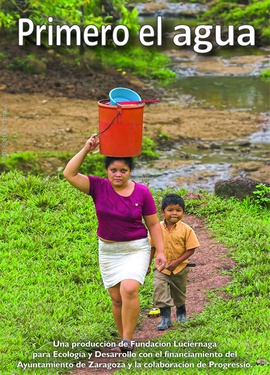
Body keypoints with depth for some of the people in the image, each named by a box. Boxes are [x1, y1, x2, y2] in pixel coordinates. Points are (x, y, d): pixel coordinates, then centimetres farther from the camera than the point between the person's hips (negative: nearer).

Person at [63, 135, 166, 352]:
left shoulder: (142, 192, -8)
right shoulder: (98, 187, -6)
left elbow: (153, 224, 0)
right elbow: (69, 174, -15)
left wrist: (161, 251, -3)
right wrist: (86, 150, -20)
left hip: (136, 249, -3)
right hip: (108, 250, 3)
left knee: (129, 289, -23)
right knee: (116, 298, 6)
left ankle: (127, 340, -16)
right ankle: (125, 342, 19)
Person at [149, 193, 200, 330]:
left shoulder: (186, 230, -14)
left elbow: (191, 249, -13)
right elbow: (152, 247, 3)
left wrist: (176, 262, -20)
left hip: (179, 268, 0)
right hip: (161, 269, 0)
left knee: (179, 294, 18)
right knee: (160, 289, -19)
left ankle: (181, 313, 45)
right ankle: (166, 318, -12)